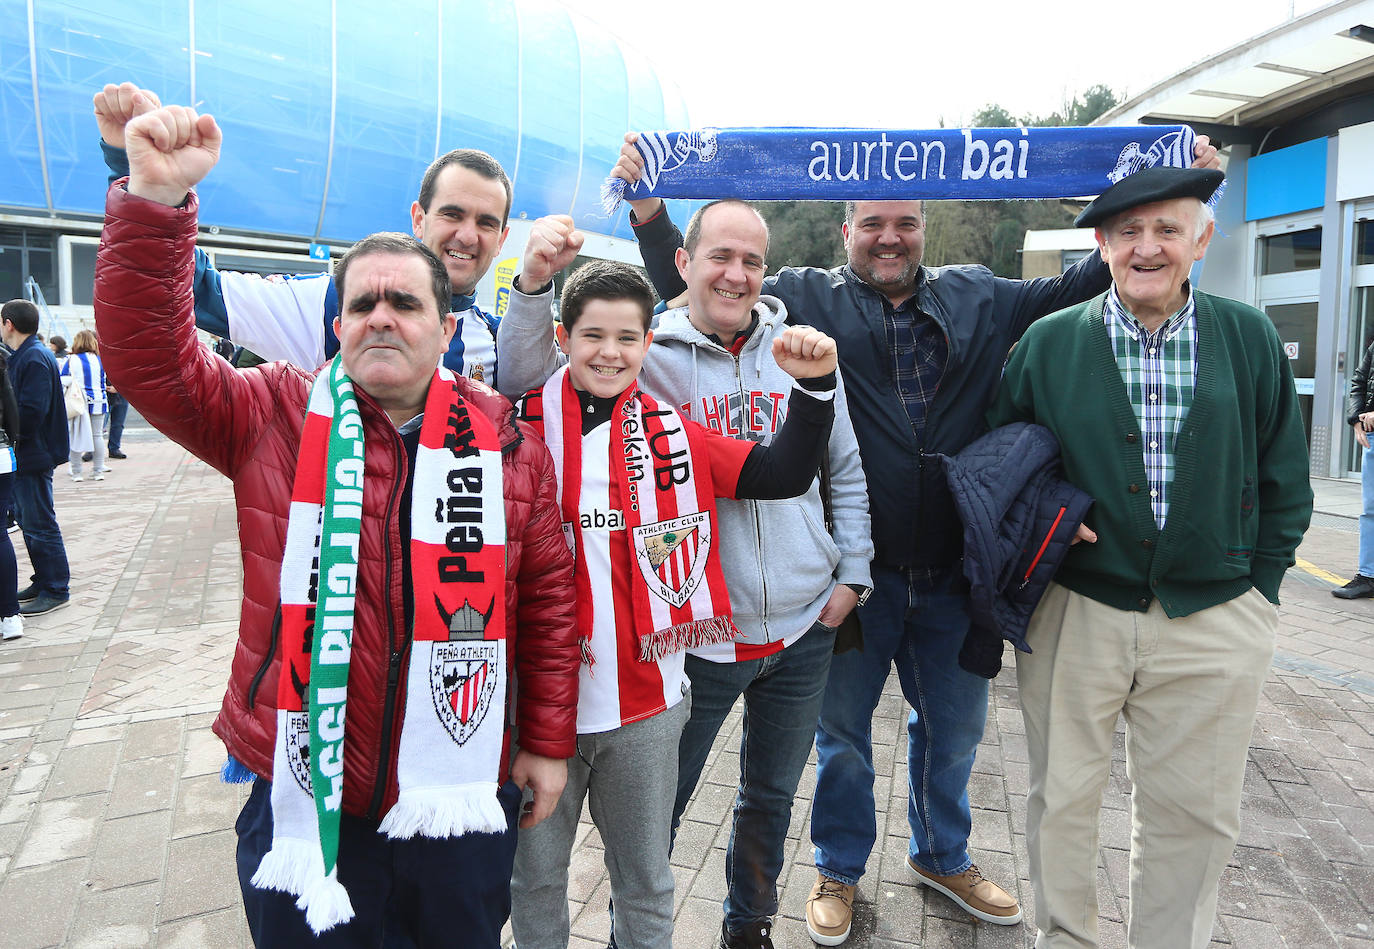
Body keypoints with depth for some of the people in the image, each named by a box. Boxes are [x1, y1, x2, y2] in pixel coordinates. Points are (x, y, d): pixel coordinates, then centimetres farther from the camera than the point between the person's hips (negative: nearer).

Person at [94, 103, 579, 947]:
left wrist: (548, 739, 2)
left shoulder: (508, 441, -4)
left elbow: (548, 597, 0)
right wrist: (156, 202, -27)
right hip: (302, 794, 0)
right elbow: (148, 357, -15)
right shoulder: (273, 417, -3)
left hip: (462, 795, 1)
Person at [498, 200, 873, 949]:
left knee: (772, 794, 22)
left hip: (803, 630, 4)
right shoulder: (647, 357, -7)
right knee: (660, 803, 12)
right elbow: (526, 381, -13)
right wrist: (534, 284, -28)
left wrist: (852, 574, 5)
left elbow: (845, 472, 9)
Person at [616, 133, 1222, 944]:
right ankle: (840, 868, 38)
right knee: (843, 728, 14)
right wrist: (650, 213, -18)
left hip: (954, 566, 4)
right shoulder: (808, 298, -2)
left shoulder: (979, 298, 7)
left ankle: (943, 855, 47)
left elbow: (1079, 287, 12)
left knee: (955, 727, 21)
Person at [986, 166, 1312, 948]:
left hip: (1215, 624, 1)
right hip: (1074, 615, 0)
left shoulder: (1252, 339, 2)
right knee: (1064, 800, 12)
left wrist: (1257, 589, 4)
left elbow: (1284, 481, 8)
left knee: (1197, 812, 12)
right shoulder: (1048, 342, -1)